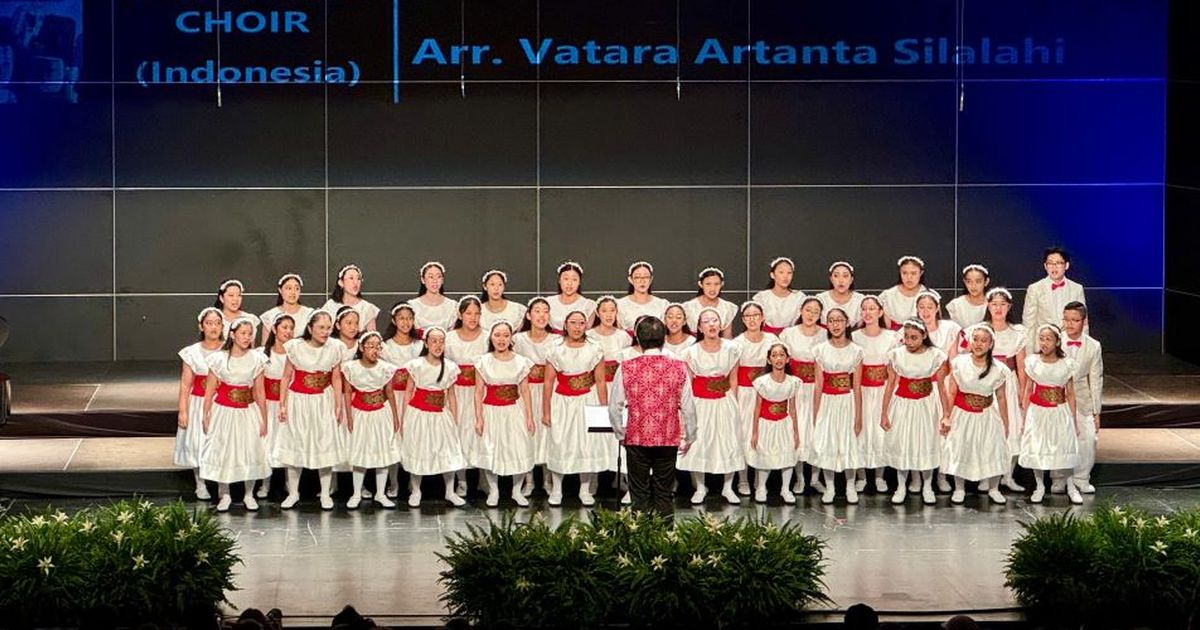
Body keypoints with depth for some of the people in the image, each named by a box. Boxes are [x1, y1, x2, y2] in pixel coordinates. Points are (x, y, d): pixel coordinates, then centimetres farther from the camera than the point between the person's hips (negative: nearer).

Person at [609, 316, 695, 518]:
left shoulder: (627, 368, -7)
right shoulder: (678, 367, -5)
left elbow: (614, 406, -2)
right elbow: (688, 407, -2)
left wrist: (620, 434, 13)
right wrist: (689, 437, 12)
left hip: (637, 439, -1)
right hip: (668, 439, 1)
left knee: (639, 495, 7)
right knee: (664, 494, 9)